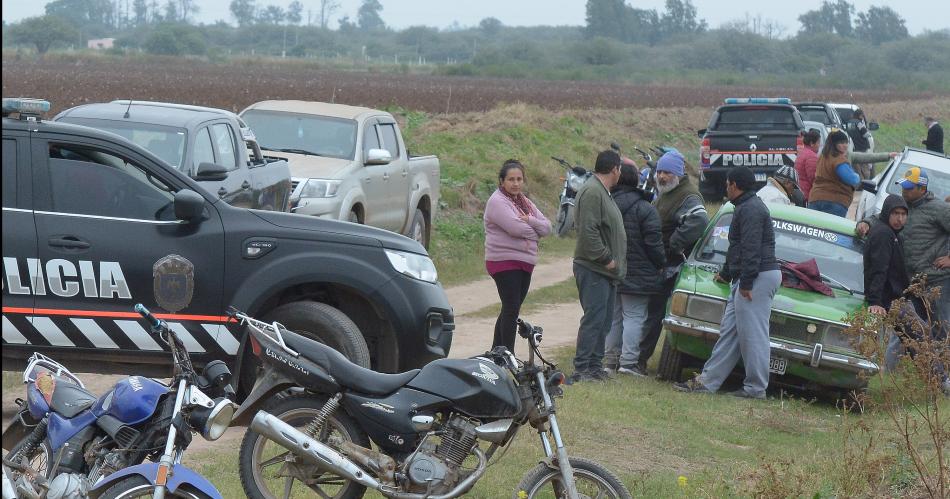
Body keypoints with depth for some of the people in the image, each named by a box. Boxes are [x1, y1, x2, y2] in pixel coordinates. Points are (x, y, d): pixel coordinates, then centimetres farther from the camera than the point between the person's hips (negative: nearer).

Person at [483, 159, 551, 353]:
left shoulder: (524, 202, 16)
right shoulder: (497, 201, -9)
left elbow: (547, 227, 7)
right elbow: (516, 228, -23)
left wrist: (528, 221, -12)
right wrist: (535, 231, -4)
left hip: (524, 262, 8)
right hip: (504, 262, -8)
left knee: (512, 310, 11)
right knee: (511, 310, -10)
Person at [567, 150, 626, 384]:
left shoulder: (603, 193, 19)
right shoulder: (592, 192, -15)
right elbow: (588, 231, -23)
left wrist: (613, 262, 18)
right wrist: (606, 258, -19)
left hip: (606, 270, 10)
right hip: (593, 270, -10)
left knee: (604, 320, 12)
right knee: (594, 318, -10)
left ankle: (594, 366, 18)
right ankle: (582, 368, -8)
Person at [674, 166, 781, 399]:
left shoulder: (750, 209, -14)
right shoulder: (747, 207, 21)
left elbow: (751, 249, -22)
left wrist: (746, 282, -24)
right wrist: (726, 273, 41)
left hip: (758, 277, -11)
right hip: (747, 279, 11)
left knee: (752, 334, -7)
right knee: (729, 331, 10)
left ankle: (756, 388, -3)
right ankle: (707, 381, 12)